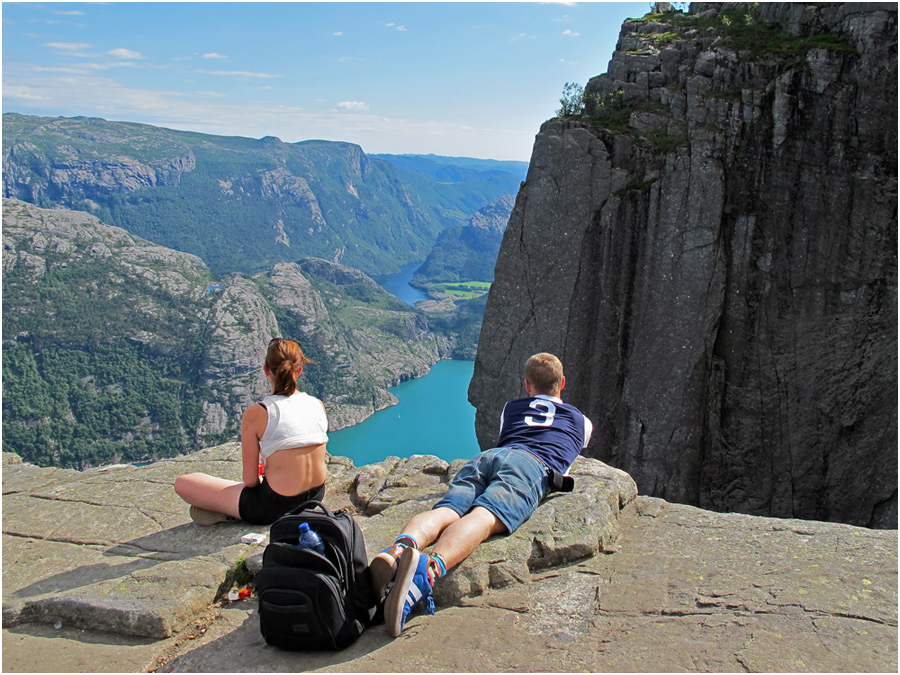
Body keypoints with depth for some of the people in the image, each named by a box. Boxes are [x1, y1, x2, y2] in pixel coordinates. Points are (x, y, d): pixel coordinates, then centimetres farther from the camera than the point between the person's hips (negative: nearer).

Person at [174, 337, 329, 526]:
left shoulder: (256, 414, -18)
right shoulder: (318, 405, -3)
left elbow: (250, 480, -12)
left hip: (274, 507, -5)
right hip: (315, 497, 5)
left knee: (182, 483, 7)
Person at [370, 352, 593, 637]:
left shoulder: (511, 408, 40)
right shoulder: (580, 419, 38)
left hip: (487, 455, 3)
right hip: (533, 464, -3)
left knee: (444, 511, -21)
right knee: (483, 517, -30)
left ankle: (400, 548, -56)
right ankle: (431, 566, -61)